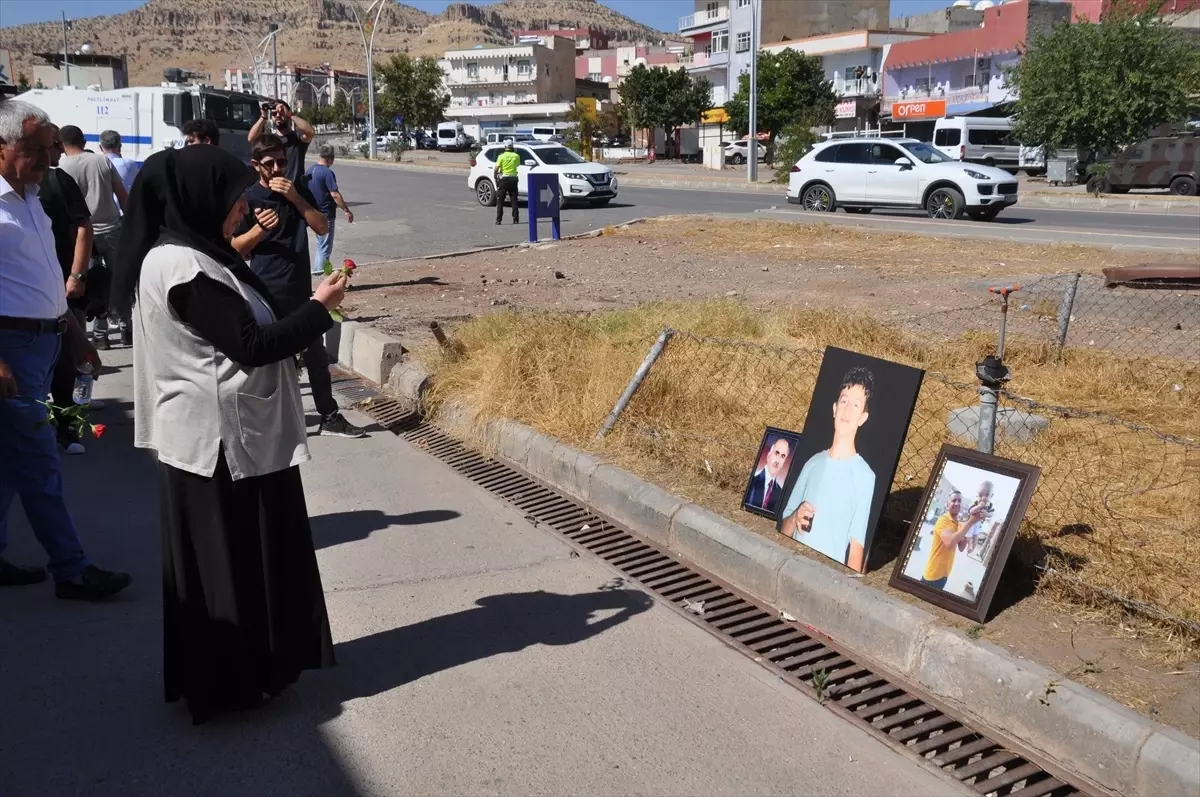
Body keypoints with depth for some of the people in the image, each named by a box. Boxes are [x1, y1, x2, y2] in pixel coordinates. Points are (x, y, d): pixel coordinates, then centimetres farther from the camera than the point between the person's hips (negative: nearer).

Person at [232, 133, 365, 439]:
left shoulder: (298, 189, 7)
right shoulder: (248, 198, -5)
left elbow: (322, 228, -1)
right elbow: (235, 248, -4)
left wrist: (296, 198, -13)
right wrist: (259, 228, -21)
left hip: (300, 289, 4)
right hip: (266, 292, -4)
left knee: (316, 352, 9)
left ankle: (330, 417, 18)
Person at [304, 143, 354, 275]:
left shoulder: (310, 170, 8)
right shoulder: (327, 172, -18)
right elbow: (335, 195, -22)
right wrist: (347, 211, -18)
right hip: (325, 215, -8)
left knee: (321, 245, 20)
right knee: (325, 248, 0)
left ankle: (317, 270, 25)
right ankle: (321, 273, 2)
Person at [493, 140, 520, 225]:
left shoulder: (502, 156, -7)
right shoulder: (516, 156, -1)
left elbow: (496, 169, -12)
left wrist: (495, 177, 1)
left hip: (503, 179, -2)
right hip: (513, 178, 2)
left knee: (500, 200, 3)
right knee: (514, 199, 8)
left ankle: (498, 219, -1)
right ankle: (515, 219, 4)